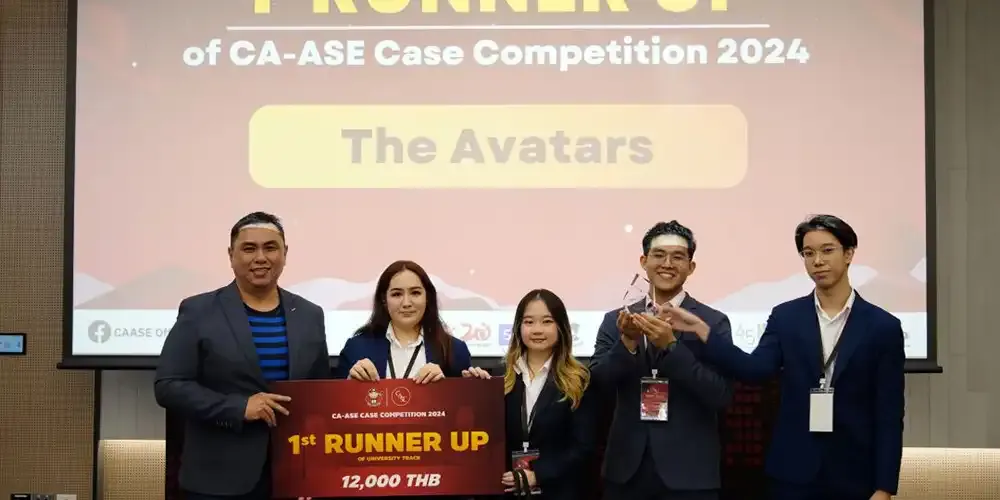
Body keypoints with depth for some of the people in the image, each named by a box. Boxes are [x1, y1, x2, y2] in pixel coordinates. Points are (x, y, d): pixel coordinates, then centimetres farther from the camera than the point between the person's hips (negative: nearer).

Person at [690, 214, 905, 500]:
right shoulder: (785, 317, 5)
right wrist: (702, 330, -22)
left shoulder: (882, 326, -1)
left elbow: (889, 415, -3)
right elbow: (756, 369, -11)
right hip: (794, 473, 1)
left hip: (854, 476, -1)